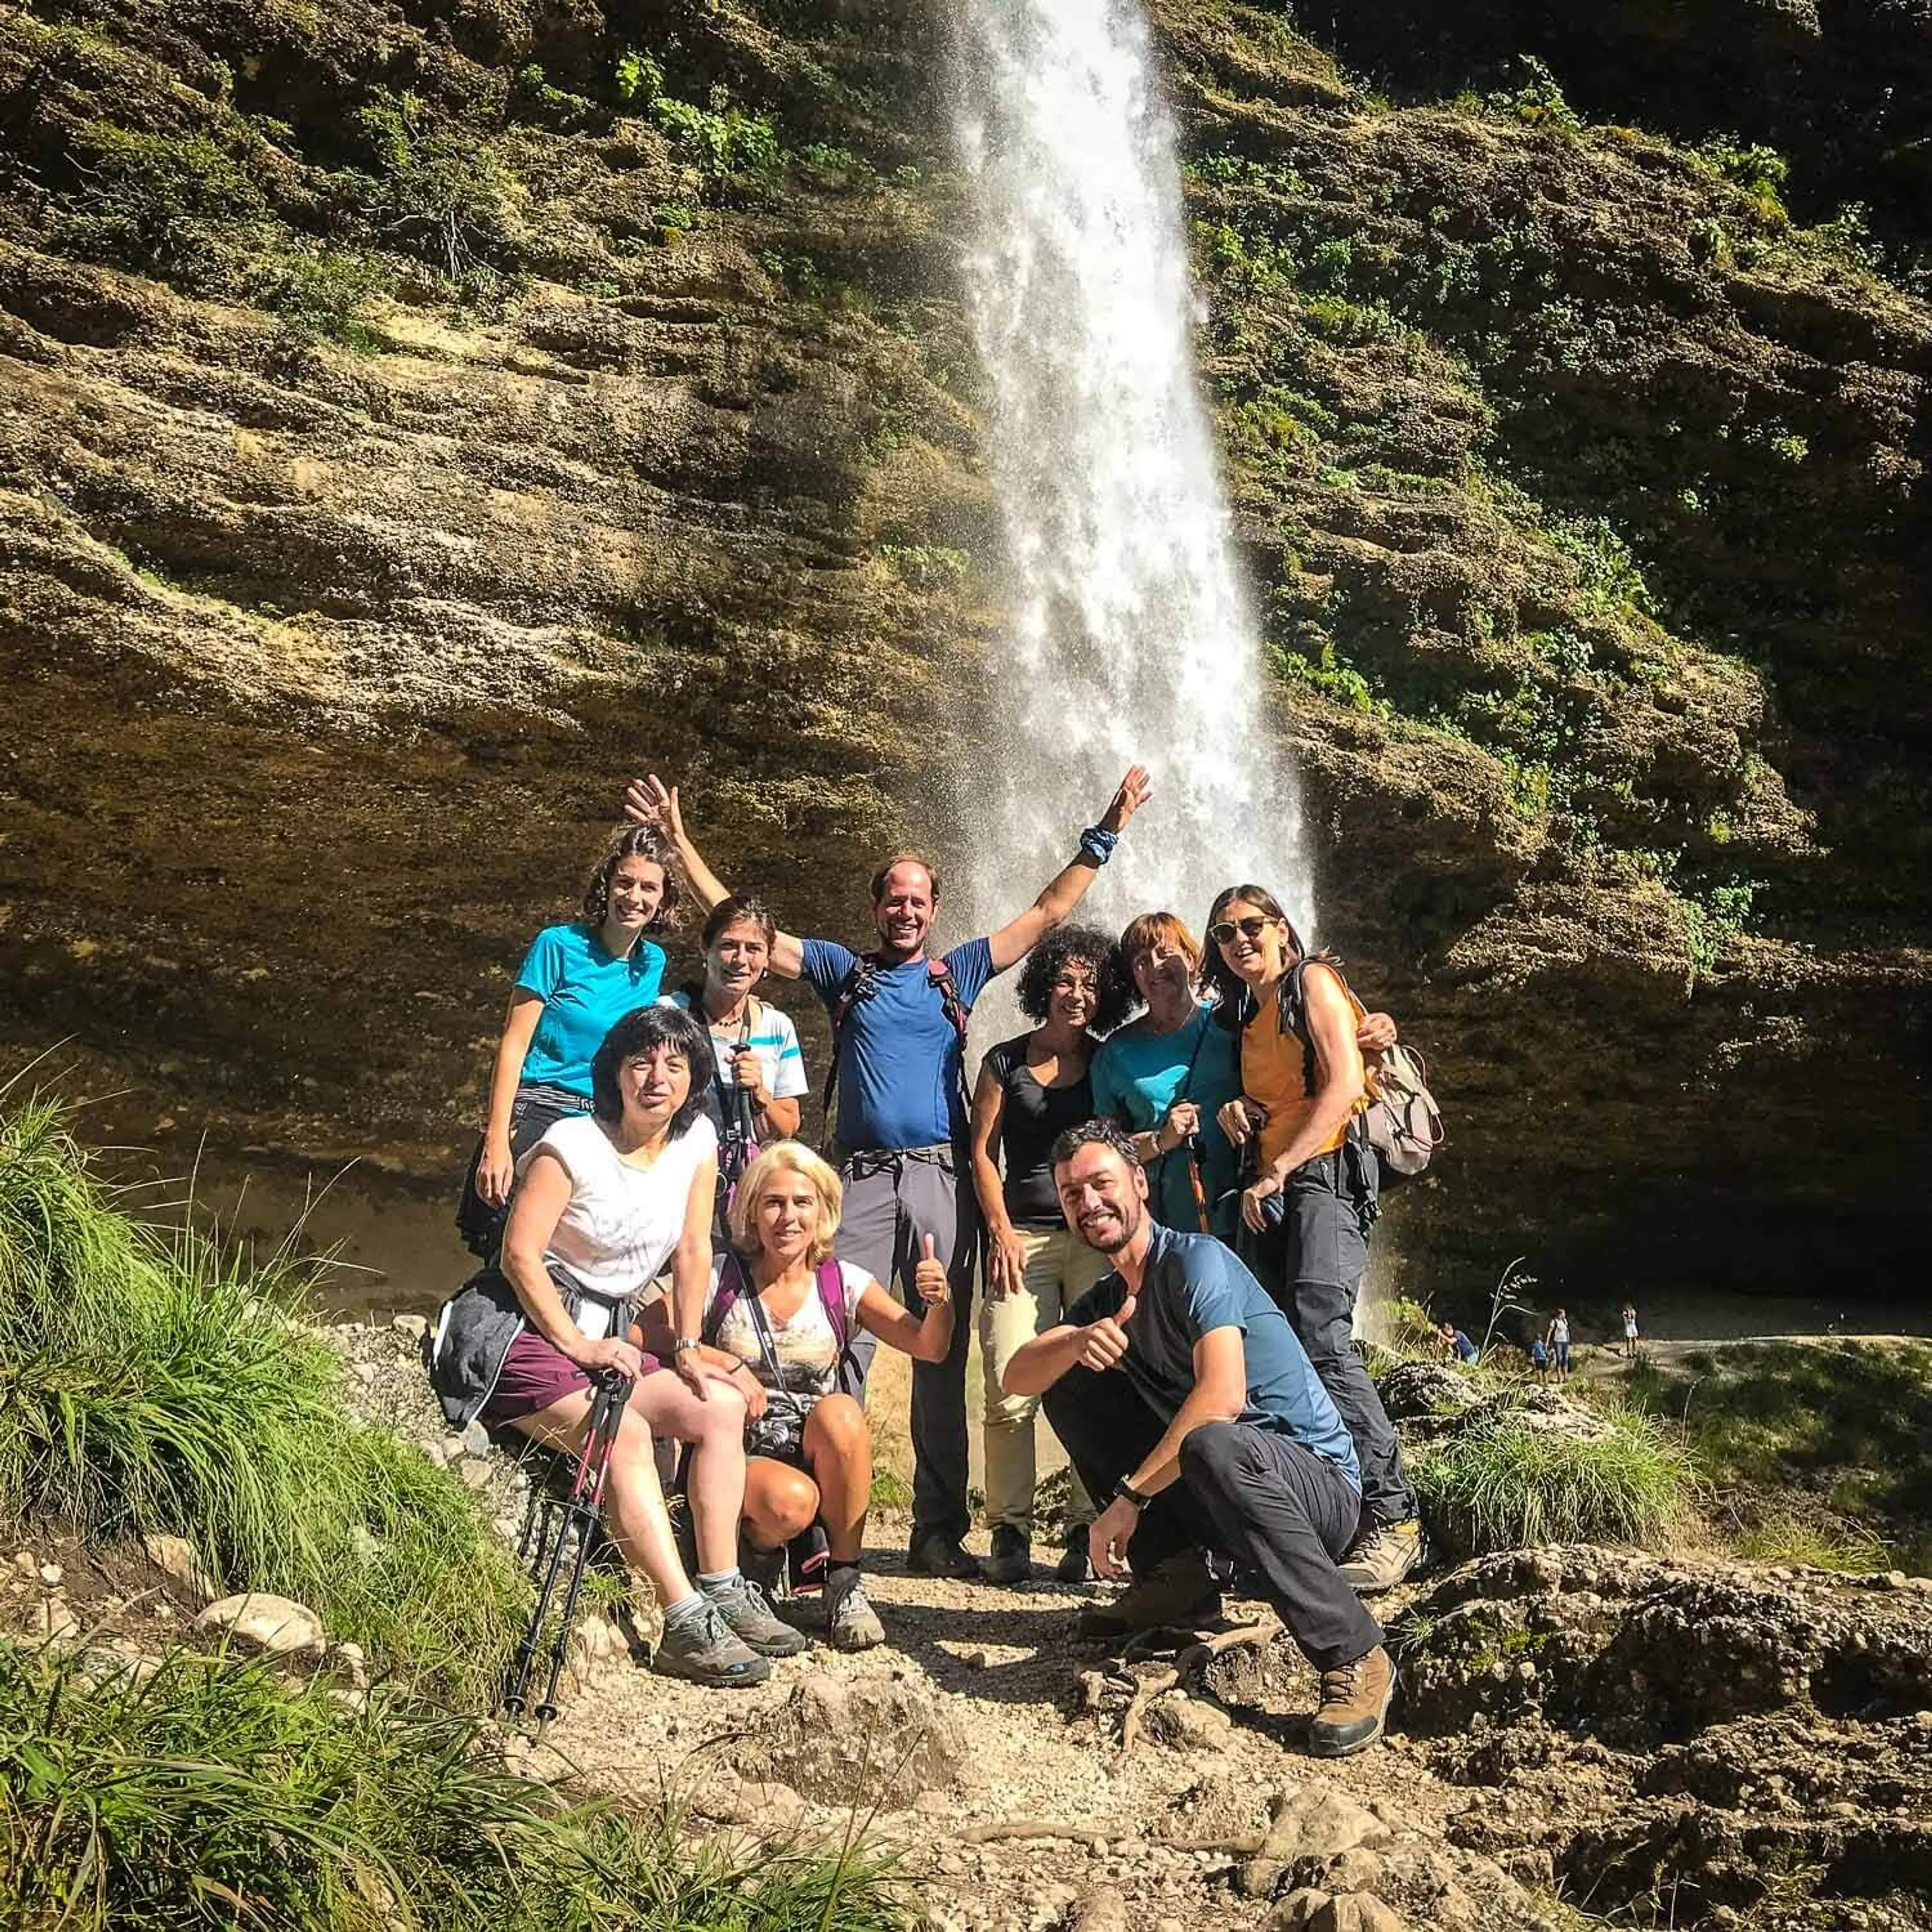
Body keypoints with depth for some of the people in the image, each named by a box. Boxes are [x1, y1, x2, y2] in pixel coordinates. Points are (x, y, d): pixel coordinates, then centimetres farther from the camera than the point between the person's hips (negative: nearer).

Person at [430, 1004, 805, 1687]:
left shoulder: (697, 1141, 2)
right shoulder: (573, 1144, -15)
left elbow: (693, 1252, 6)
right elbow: (520, 1255, -17)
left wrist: (687, 1348, 0)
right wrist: (578, 1346, -19)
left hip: (605, 1337, 7)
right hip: (522, 1331, -7)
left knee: (722, 1407, -10)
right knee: (626, 1433, -30)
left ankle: (723, 1592, -9)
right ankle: (686, 1626, -33)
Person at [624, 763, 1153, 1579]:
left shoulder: (959, 973, 17)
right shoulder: (843, 970, 15)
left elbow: (1047, 914, 18)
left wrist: (1104, 836, 14)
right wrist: (679, 840, 10)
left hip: (943, 1179, 1)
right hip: (862, 1179, -1)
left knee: (942, 1360, 2)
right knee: (839, 1350, -9)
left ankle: (939, 1532, 7)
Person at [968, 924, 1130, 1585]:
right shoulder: (1006, 1061, 9)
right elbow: (983, 1152, 7)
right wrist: (1001, 1231, -2)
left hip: (1097, 1237, 1)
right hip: (1023, 1235, -1)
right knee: (1010, 1393, -8)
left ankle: (1087, 1533, 2)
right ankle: (1010, 1534, 1)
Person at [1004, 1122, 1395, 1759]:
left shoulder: (1196, 1260, -14)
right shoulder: (1103, 1301, 12)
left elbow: (1222, 1396, -28)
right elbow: (1016, 1377, 0)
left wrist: (1128, 1497, -25)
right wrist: (1076, 1343, -23)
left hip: (1317, 1485, -8)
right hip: (1211, 1491, 8)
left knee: (1211, 1446, -41)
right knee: (1069, 1389, 4)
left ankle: (1355, 1658, -27)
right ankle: (1174, 1577, 5)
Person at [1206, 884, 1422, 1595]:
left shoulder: (1313, 982, 2)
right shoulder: (1246, 1016, 24)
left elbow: (1344, 1084, -10)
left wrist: (1276, 1173, -16)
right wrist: (1239, 1112, 7)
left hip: (1325, 1172, -8)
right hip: (1269, 1193, 8)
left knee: (1322, 1341, -22)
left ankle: (1392, 1519, -21)